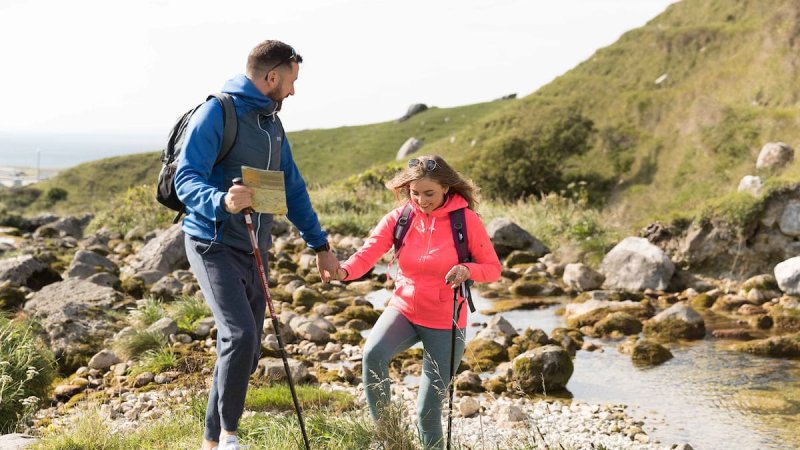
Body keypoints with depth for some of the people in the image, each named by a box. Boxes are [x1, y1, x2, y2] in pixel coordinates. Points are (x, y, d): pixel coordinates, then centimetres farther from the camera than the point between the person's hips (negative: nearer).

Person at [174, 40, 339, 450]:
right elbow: (186, 179, -19)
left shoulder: (272, 124, 14)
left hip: (253, 250, 8)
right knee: (240, 335, -25)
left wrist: (320, 245, 20)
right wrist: (222, 201, -39)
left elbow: (293, 190, 21)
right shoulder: (217, 113, -11)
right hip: (214, 244, -8)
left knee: (247, 353, 8)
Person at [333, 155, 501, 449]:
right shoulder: (398, 218, -6)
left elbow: (493, 268, -5)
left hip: (445, 323, -2)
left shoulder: (465, 220, -11)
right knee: (373, 353, -30)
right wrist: (344, 270, -41)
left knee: (428, 411, -1)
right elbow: (368, 253, -19)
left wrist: (467, 270, -27)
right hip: (403, 310, 2)